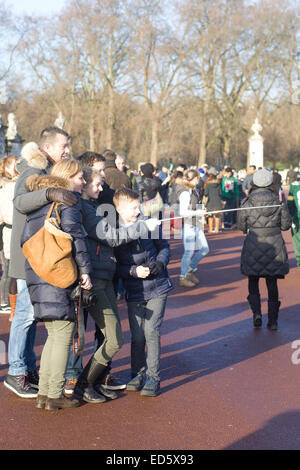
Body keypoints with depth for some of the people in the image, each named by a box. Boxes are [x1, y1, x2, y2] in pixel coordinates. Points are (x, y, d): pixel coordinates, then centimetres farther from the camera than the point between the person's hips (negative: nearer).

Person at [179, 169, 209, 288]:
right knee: (189, 252, -5)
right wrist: (197, 212, -27)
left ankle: (191, 269, 26)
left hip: (196, 225, 8)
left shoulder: (196, 192, 11)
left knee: (204, 249, 9)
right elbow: (182, 212, -22)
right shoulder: (184, 194, -16)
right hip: (187, 226, -8)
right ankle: (183, 278, 7)